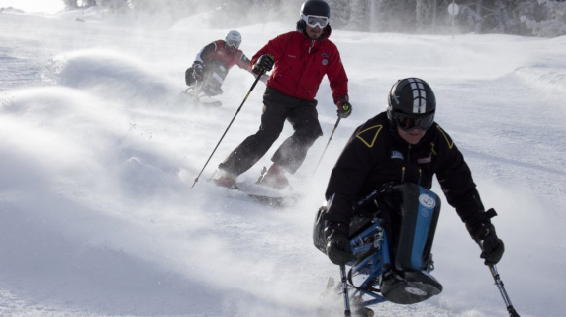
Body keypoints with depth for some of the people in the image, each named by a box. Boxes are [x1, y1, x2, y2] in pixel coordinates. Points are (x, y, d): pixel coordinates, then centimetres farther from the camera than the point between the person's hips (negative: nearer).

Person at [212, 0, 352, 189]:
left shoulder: (329, 50, 3)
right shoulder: (287, 40, -6)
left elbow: (338, 79, 12)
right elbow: (259, 58, -7)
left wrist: (342, 101, -6)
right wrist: (260, 64, -32)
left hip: (304, 103, 3)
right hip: (277, 96, -3)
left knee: (311, 129, -26)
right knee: (269, 132, -24)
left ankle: (276, 171, -23)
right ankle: (226, 172, -21)